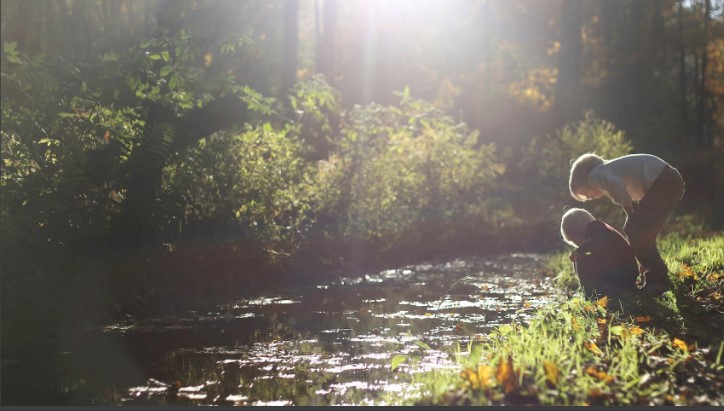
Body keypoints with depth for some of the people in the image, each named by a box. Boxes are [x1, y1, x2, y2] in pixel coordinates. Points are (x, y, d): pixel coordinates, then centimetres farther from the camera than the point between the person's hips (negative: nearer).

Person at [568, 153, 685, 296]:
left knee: (635, 231, -6)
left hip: (663, 182, -10)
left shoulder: (595, 175, -3)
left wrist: (631, 217, -14)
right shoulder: (609, 173, 26)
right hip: (670, 182, 10)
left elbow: (619, 187, -23)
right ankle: (656, 279, 19)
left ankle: (657, 280, -1)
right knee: (643, 234, 15)